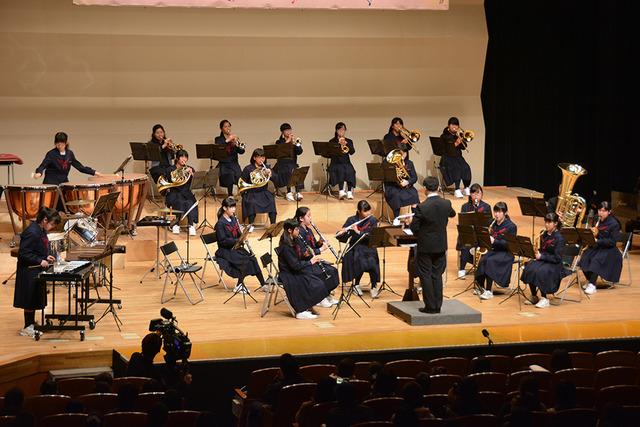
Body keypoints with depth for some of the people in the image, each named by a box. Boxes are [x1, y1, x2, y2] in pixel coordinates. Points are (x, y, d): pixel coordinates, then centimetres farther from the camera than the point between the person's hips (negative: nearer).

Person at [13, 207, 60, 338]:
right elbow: (23, 253, -24)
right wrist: (40, 261, -22)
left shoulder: (41, 231, 6)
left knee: (35, 298, 16)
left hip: (36, 272, 9)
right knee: (30, 299, 0)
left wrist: (46, 257, 5)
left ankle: (31, 323, 27)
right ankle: (27, 328, 9)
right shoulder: (31, 233, -24)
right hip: (29, 272, -9)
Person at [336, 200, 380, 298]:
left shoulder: (373, 220, 0)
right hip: (355, 248, -1)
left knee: (372, 261, -30)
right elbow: (343, 239, -2)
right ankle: (357, 285, -6)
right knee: (361, 262, -30)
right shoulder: (351, 220, -2)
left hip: (369, 247, 1)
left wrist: (358, 232, -22)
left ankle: (374, 286, -11)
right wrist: (342, 232, -24)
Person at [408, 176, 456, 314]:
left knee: (426, 276, 5)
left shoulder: (421, 207, -20)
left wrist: (411, 221, 7)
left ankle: (430, 306, 6)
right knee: (437, 276, 12)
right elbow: (452, 214, 17)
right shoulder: (446, 204, -7)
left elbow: (414, 228, -14)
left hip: (425, 247, -4)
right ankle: (437, 306, 15)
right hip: (441, 246, 4)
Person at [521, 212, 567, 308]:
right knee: (529, 268, -23)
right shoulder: (543, 234, 8)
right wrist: (537, 251, -4)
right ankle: (534, 297, -9)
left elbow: (557, 258, -16)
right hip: (542, 261, 6)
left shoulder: (559, 238, -13)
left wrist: (541, 256, -19)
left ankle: (544, 299, -18)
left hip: (554, 264, -6)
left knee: (539, 271, -34)